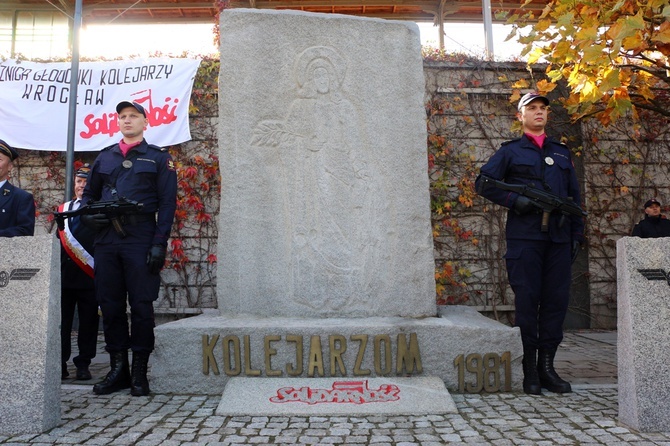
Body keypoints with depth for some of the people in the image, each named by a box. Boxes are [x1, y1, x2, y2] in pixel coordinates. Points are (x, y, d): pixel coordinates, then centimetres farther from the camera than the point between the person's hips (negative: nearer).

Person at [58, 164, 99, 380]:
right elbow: (58, 240, 16)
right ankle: (60, 364, 13)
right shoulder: (63, 208, 16)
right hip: (64, 273, 4)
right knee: (61, 321, 5)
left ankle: (83, 364, 13)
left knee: (88, 322, 4)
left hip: (89, 275, -4)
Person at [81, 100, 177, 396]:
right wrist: (87, 215, -2)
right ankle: (117, 369, 15)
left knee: (141, 305, -2)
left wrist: (159, 244, -11)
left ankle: (140, 372, 7)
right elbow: (89, 194, 22)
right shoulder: (104, 157, 19)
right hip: (106, 240, 4)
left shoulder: (158, 158, 6)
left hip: (140, 241, -4)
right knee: (110, 304, 5)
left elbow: (167, 204, -1)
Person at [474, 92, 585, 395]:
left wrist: (577, 233, 12)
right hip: (524, 237, -4)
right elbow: (483, 183, 1)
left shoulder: (562, 153, 22)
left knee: (557, 300, 2)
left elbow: (574, 197, 21)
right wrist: (515, 201, -11)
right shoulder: (510, 151, 10)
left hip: (558, 238, 4)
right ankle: (529, 370, 4)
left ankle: (547, 367, 12)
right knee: (527, 301, -4)